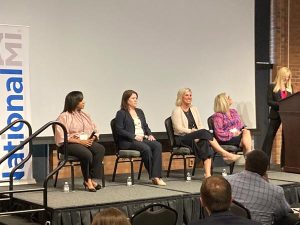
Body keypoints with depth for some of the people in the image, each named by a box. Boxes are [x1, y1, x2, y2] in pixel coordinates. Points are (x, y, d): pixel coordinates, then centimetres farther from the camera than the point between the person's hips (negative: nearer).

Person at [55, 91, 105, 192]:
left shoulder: (84, 115, 19)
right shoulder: (64, 117, -3)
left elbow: (94, 131, 16)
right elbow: (62, 137, -12)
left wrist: (92, 138, -8)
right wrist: (80, 141, -18)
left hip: (87, 141, 6)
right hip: (69, 144, -6)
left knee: (100, 149, -25)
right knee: (87, 153, -35)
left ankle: (92, 179, -22)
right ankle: (87, 180, -15)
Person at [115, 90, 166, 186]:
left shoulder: (140, 111, 23)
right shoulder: (121, 113, 2)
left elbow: (145, 126, 24)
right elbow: (119, 130, -8)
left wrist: (150, 135, 2)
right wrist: (134, 136, -17)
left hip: (143, 138, 6)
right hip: (128, 141, -6)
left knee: (157, 145, -24)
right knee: (146, 148, -33)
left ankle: (156, 176, -32)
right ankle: (153, 176, -22)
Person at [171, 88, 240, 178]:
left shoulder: (194, 109, 20)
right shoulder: (177, 111, 0)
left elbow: (200, 126, 16)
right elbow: (178, 129, -9)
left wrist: (199, 135, -6)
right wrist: (192, 131, -17)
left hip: (196, 137, 6)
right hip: (182, 138, -5)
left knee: (205, 142, -31)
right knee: (204, 132, -31)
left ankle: (207, 174, -43)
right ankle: (225, 154, -32)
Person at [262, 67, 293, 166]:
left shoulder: (290, 87, 12)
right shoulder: (272, 86, 0)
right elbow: (269, 101, -5)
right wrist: (279, 104, -19)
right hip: (276, 115, -4)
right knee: (269, 136, -3)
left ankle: (284, 163, 10)